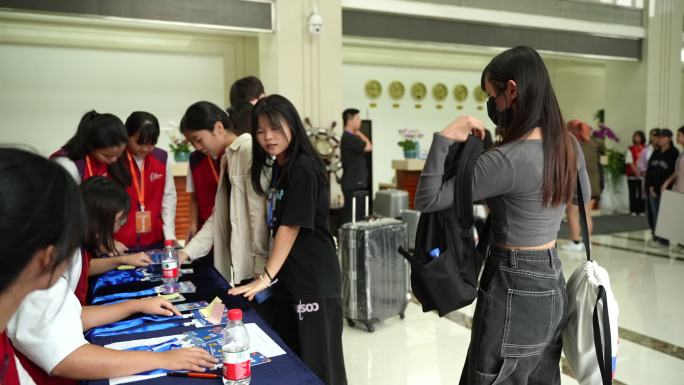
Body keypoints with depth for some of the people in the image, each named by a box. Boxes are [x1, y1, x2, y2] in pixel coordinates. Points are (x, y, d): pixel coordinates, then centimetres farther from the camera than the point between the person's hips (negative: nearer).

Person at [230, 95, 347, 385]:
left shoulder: (303, 170, -17)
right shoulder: (277, 166, 11)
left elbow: (291, 227, -19)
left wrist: (266, 276, -16)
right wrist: (272, 275, 9)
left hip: (314, 280, -9)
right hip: (288, 278, 9)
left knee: (317, 362, 5)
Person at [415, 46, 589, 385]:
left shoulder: (509, 159, -24)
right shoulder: (569, 145, 1)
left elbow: (427, 199, -22)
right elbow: (583, 195, 23)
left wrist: (444, 138, -20)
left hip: (514, 289, -8)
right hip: (551, 284, 8)